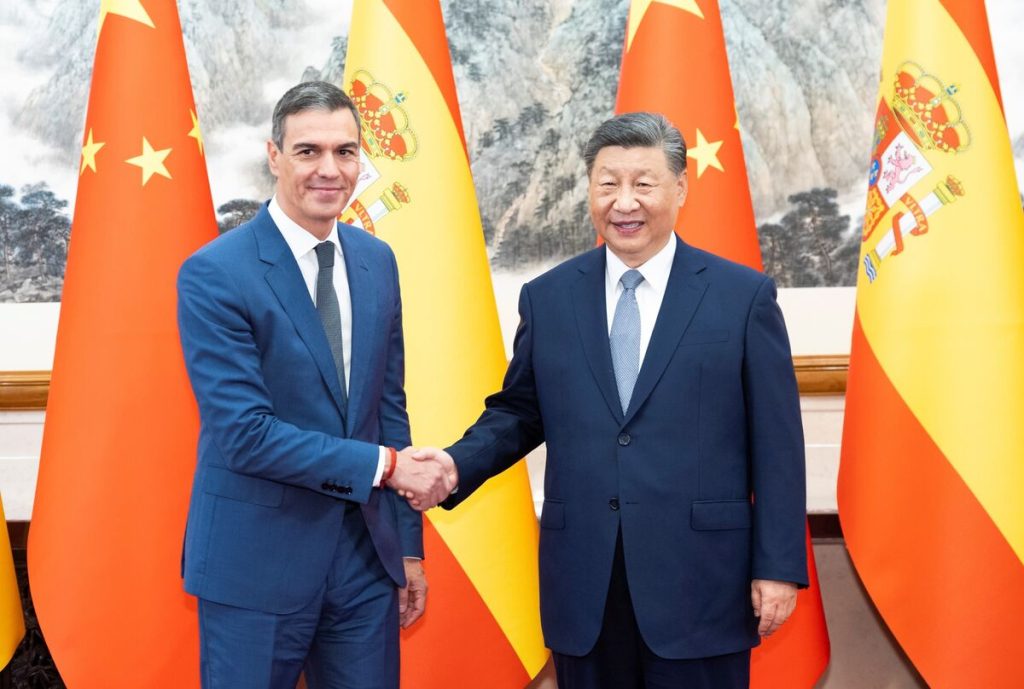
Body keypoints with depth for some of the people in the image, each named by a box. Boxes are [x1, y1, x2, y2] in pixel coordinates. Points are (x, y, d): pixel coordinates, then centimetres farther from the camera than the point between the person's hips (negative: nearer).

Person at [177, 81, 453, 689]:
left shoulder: (377, 261, 6)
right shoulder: (215, 273, -13)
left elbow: (389, 406, 10)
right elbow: (244, 431, -18)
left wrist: (408, 544, 10)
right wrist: (386, 465, -17)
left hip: (366, 555, 5)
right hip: (256, 564, -5)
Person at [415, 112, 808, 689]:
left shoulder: (744, 296, -2)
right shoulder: (547, 297, 6)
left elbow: (776, 444, -2)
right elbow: (518, 413, 13)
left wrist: (778, 567, -4)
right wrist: (457, 464, -5)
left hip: (699, 582, -2)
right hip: (583, 585, 3)